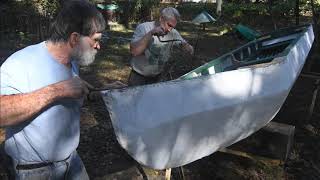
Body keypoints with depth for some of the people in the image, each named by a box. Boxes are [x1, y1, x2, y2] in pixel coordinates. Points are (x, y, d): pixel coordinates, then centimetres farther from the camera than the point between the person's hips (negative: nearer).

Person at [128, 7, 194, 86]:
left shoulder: (173, 33, -8)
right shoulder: (143, 28, -18)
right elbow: (134, 52, -31)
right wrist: (150, 33, -38)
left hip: (156, 77, 4)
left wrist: (188, 47, -15)